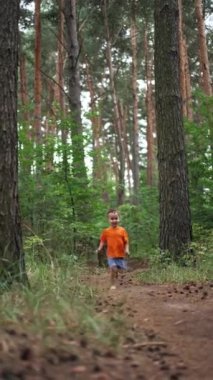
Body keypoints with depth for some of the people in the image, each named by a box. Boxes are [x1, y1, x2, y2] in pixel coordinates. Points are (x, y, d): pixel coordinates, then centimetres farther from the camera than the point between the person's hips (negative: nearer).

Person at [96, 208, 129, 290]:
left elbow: (126, 242, 0)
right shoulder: (106, 231, 0)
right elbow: (102, 242, 5)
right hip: (111, 255, -2)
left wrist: (127, 250, -16)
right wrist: (99, 249, -12)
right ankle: (113, 285, -1)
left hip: (121, 254, 2)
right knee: (113, 268, -16)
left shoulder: (122, 230, 0)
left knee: (121, 269, 8)